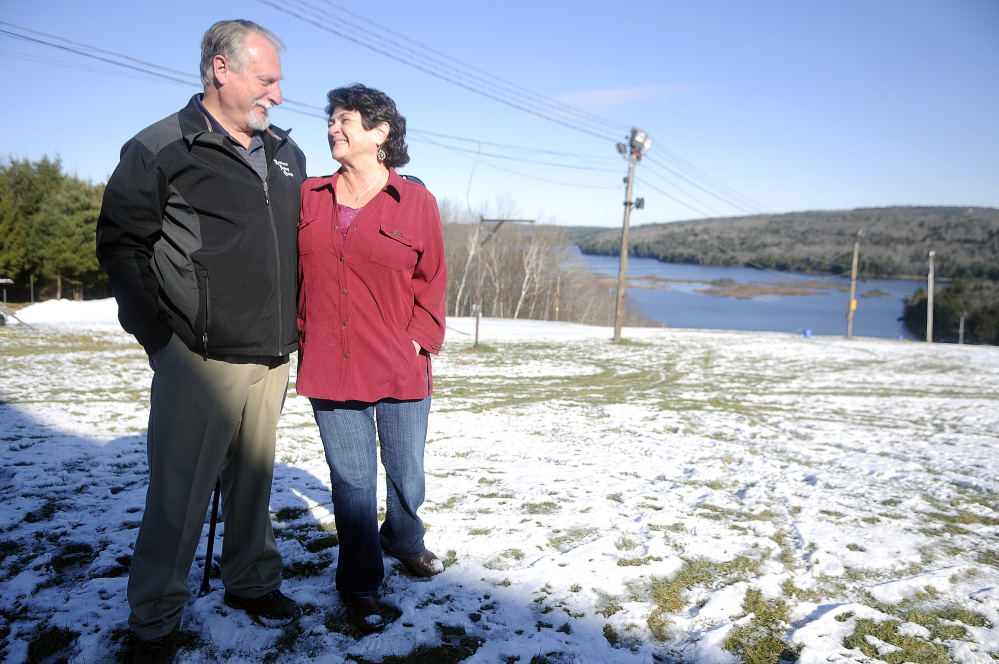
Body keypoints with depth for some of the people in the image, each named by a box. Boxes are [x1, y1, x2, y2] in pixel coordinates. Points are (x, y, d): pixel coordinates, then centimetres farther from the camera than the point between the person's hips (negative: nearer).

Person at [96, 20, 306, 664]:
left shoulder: (287, 155, 13)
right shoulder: (161, 150, -5)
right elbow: (121, 245, -2)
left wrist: (292, 333, 14)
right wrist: (158, 337, -7)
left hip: (271, 360, 5)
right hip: (200, 361, -5)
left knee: (254, 478, 16)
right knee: (179, 492, 3)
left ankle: (252, 582, 34)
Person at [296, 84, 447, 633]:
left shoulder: (416, 202, 1)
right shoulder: (309, 197, 7)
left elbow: (431, 279, 5)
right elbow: (292, 272, 12)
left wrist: (419, 340, -4)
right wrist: (303, 334, 3)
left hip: (401, 370, 0)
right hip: (331, 368, 1)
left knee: (407, 476, 14)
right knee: (352, 484, 6)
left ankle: (404, 540, 45)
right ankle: (359, 586, 25)